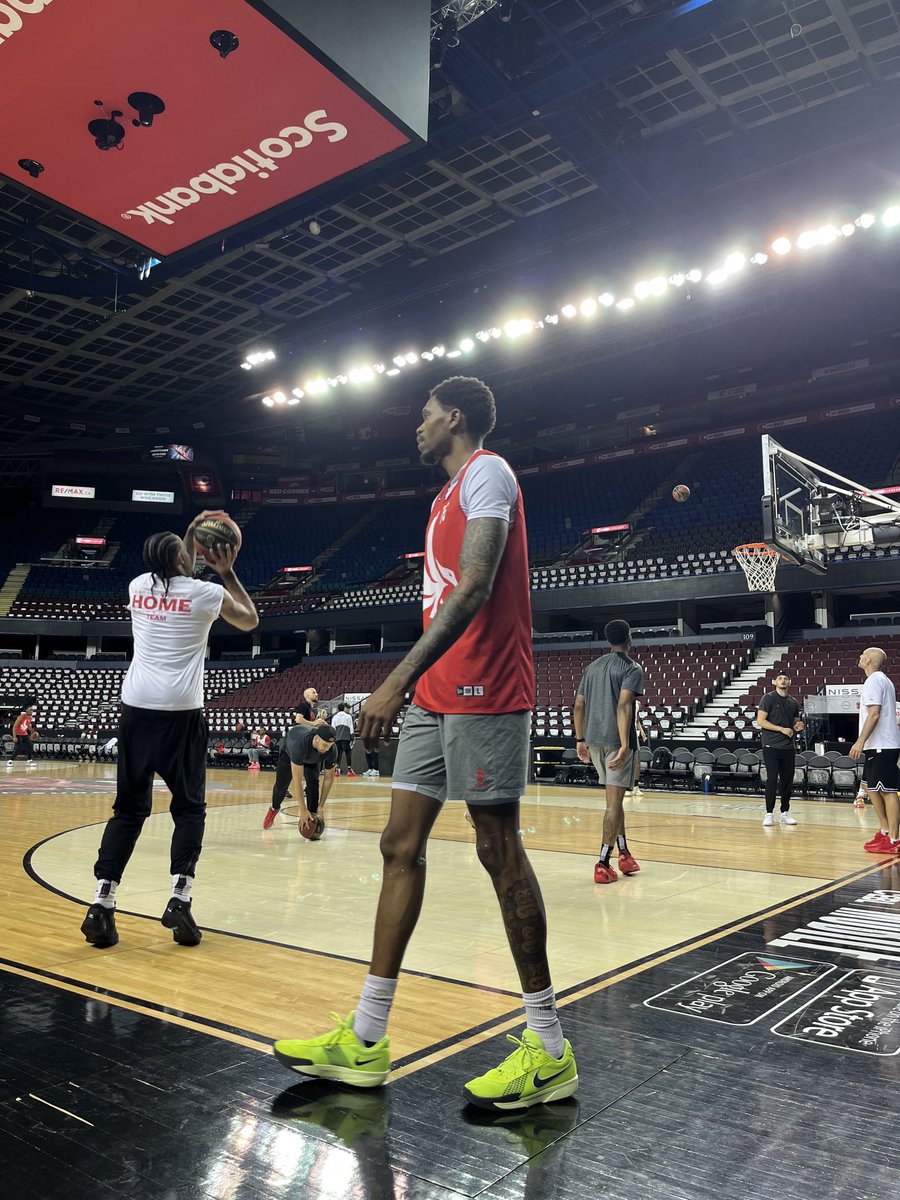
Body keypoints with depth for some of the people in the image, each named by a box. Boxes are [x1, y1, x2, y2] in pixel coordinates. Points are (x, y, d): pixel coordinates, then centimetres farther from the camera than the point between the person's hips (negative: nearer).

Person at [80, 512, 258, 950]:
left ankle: (102, 905, 3)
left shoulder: (138, 586, 10)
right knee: (189, 808, 10)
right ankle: (179, 899, -1)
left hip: (136, 708, 4)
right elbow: (251, 620, 17)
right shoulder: (206, 593, -2)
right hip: (181, 712, -4)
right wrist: (227, 571, 17)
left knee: (129, 809, 11)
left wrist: (189, 536, 38)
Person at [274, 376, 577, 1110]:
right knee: (401, 845, 8)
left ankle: (549, 1050, 11)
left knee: (499, 851, -4)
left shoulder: (486, 472, -7)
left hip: (481, 692, -10)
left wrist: (400, 679, -27)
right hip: (437, 694, 10)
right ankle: (366, 1040, 17)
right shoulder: (452, 491, 23)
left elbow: (474, 588, -21)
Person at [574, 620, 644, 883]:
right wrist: (625, 745, -25)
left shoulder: (592, 666, 14)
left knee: (614, 797, 20)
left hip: (594, 740, 7)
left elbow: (578, 706, 13)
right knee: (614, 800, -2)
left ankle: (623, 854, 26)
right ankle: (603, 864, -3)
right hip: (617, 741, -6)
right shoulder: (632, 668, -6)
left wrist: (580, 740, 20)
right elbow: (623, 706, -20)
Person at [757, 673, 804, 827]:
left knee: (788, 780, 6)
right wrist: (782, 729, -16)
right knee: (772, 779, -8)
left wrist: (798, 727, -1)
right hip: (771, 746, -5)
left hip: (788, 747, 5)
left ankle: (785, 813, 16)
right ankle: (769, 814, -3)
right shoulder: (768, 698, -3)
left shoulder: (793, 702, 13)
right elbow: (760, 721, -10)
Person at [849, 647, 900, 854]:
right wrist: (864, 705, 21)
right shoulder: (883, 680, 19)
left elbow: (874, 714, -20)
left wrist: (860, 741, -21)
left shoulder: (874, 681, -12)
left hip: (881, 745, -11)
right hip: (880, 745, 11)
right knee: (873, 789, 16)